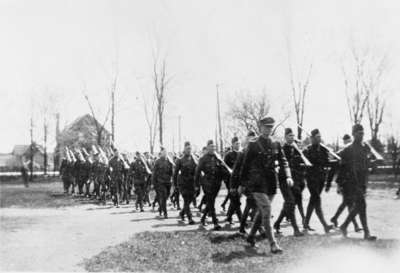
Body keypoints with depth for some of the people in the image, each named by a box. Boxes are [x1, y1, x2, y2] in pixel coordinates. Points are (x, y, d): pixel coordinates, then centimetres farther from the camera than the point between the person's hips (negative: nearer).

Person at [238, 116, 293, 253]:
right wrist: (241, 184, 3)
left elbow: (283, 161, 6)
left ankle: (251, 236, 32)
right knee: (266, 211, -12)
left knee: (262, 211, 14)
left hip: (271, 182, 5)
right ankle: (273, 244, -10)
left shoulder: (276, 144, 9)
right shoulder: (253, 144, -4)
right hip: (257, 182, -5)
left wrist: (288, 176, -12)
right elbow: (245, 165, 1)